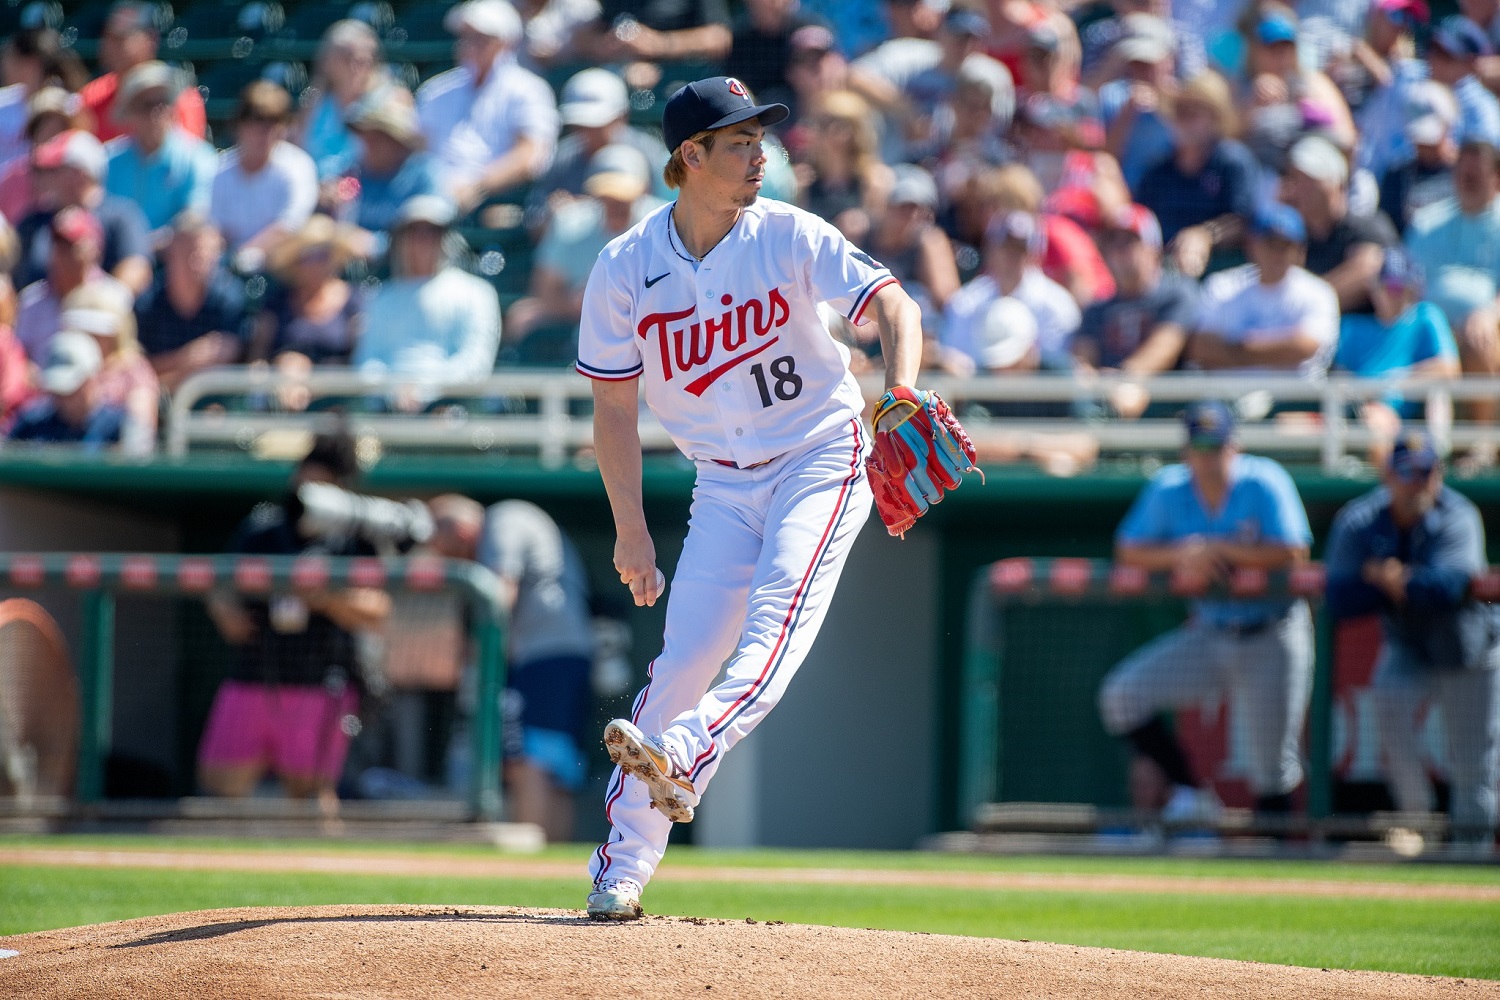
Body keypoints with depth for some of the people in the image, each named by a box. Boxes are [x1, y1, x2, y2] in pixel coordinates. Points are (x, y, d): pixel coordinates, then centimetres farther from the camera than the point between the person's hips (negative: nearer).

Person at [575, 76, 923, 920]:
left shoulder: (788, 236, -10)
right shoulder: (626, 270, -5)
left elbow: (893, 303, -19)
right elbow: (615, 407, 2)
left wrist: (901, 394, -38)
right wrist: (632, 532, -2)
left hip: (823, 456, -2)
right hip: (725, 480, 2)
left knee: (779, 611, -27)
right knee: (686, 655, -7)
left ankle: (684, 762, -45)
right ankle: (622, 868, -1)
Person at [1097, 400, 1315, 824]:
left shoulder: (1264, 483, -12)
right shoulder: (1168, 490, 0)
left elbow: (1292, 554, -21)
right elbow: (1127, 551, 0)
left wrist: (1216, 549, -20)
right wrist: (1180, 554, -19)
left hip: (1269, 640, -4)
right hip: (1208, 634, 4)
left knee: (1271, 768, -4)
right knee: (1122, 695, -10)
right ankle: (1189, 790, 4)